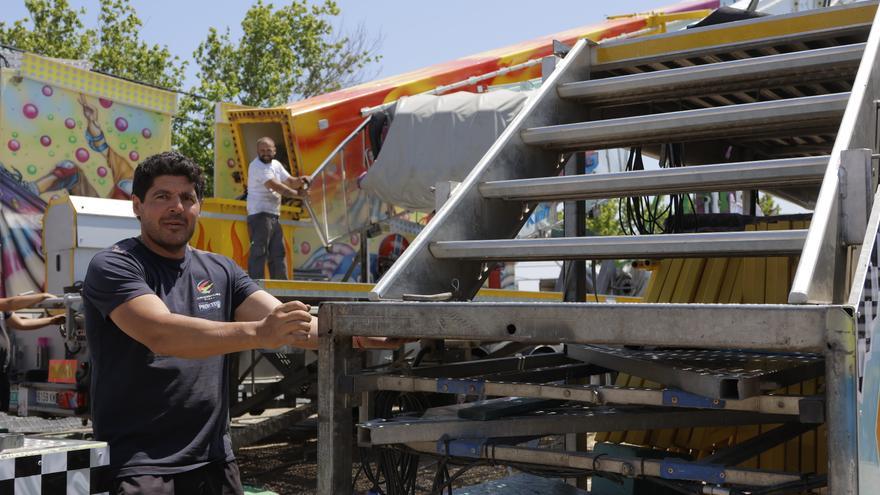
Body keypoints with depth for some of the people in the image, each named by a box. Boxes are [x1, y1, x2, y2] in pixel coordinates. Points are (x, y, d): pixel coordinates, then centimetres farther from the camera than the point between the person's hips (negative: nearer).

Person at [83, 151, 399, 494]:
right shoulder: (114, 266, -7)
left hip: (214, 461, 5)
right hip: (139, 464, -5)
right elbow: (160, 333, -24)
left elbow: (287, 324, -1)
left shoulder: (219, 271, 10)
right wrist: (257, 333, -36)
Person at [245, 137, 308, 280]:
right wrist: (298, 194, -17)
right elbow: (275, 186, -19)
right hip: (260, 215, -9)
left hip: (274, 216, 9)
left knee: (278, 252, 13)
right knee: (259, 252, -11)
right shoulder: (257, 166, -11)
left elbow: (289, 181, 14)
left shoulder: (276, 164, 15)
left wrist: (300, 181, -10)